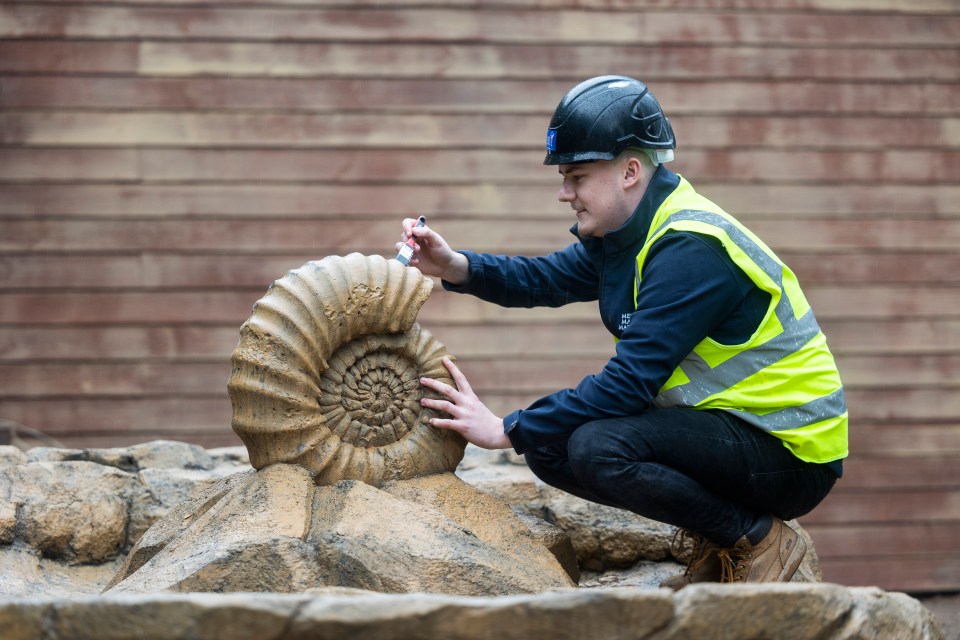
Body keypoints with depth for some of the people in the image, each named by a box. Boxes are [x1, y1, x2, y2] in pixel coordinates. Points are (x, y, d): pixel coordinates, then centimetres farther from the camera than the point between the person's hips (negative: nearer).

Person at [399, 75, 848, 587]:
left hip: (791, 453, -10)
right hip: (730, 428, 10)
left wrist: (506, 430, -21)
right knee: (549, 447, 2)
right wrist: (456, 268, -7)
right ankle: (717, 547, 10)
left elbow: (629, 383, -28)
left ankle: (758, 538, -8)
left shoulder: (690, 251, -24)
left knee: (600, 447, -29)